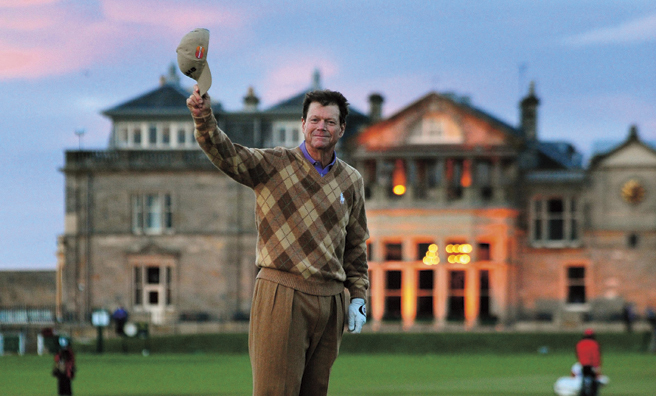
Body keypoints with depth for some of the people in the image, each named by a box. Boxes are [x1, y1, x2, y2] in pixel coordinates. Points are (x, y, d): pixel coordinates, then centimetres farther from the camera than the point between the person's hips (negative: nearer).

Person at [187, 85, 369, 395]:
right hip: (281, 296, -5)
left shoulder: (352, 181, 13)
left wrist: (358, 296, 13)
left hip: (330, 300, 5)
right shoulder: (274, 165, -1)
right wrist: (203, 117, -35)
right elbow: (225, 154, -17)